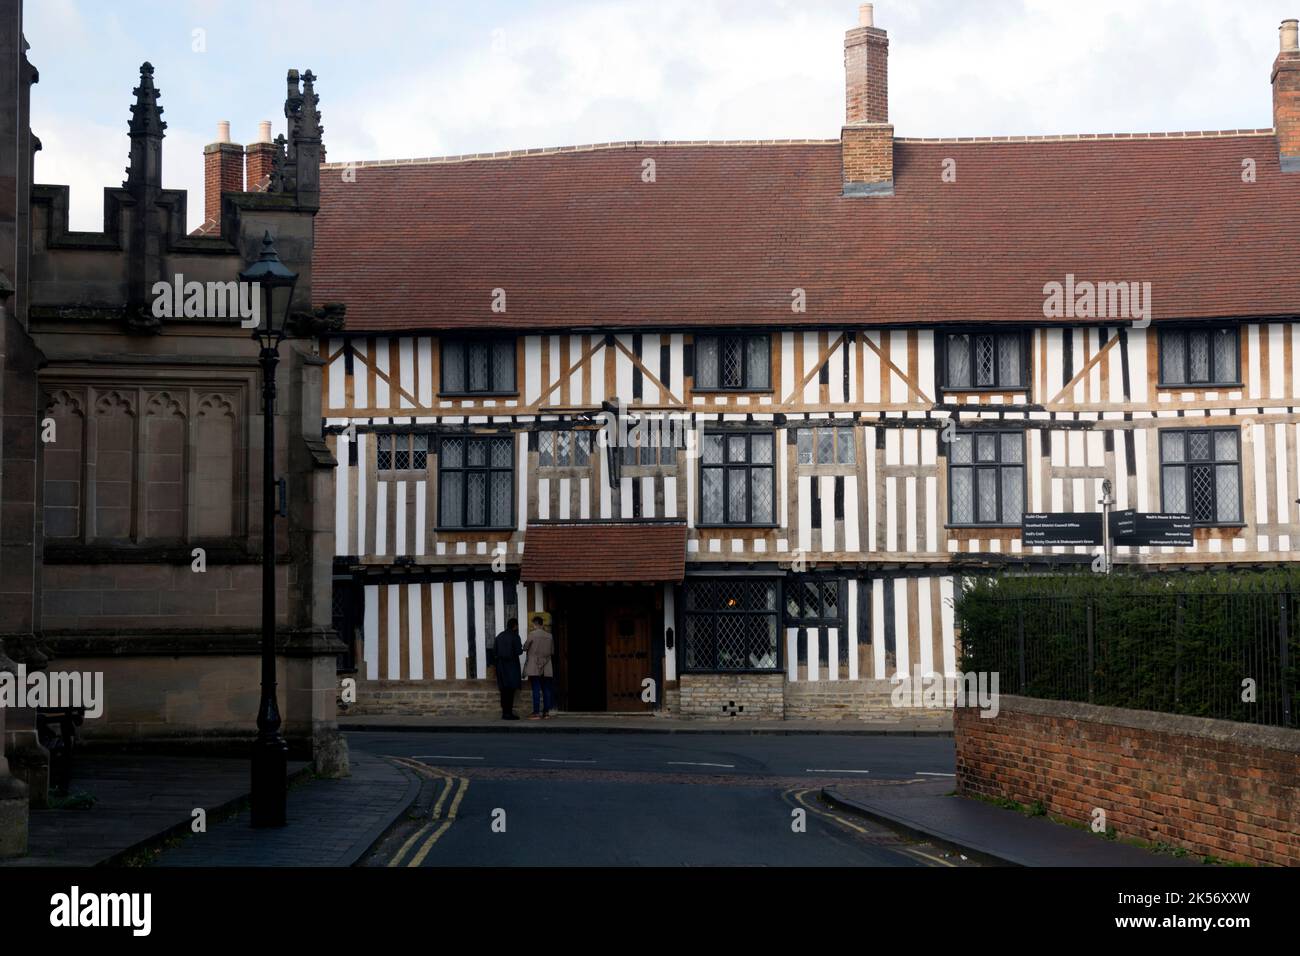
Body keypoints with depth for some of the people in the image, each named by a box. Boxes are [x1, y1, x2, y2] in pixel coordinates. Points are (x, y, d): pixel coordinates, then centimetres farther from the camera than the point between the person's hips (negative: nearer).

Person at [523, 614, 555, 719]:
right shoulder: (549, 636, 5)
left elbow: (525, 647, -2)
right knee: (546, 690, 8)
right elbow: (552, 652, 11)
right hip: (546, 669, 4)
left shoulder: (532, 634, -9)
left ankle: (537, 713, -8)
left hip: (534, 667, -4)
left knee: (536, 690, -5)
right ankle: (546, 712, 9)